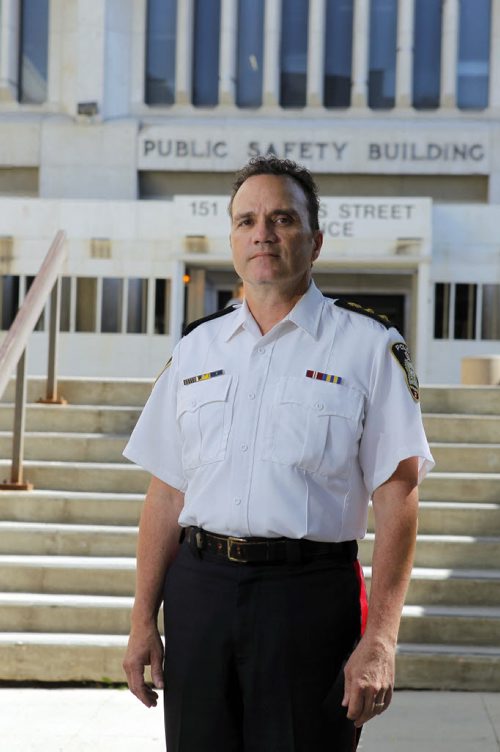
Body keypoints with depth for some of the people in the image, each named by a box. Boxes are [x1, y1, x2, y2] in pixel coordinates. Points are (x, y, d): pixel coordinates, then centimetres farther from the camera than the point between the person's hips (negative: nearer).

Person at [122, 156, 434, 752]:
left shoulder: (370, 347, -1)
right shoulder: (196, 349, 12)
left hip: (311, 594, -3)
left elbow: (396, 500, -6)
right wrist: (143, 619, 8)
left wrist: (379, 641, -13)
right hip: (198, 590, 4)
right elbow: (167, 491, 13)